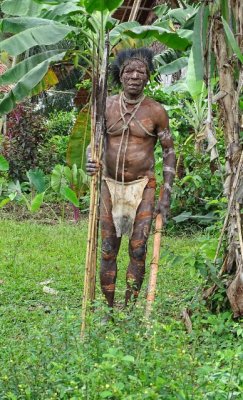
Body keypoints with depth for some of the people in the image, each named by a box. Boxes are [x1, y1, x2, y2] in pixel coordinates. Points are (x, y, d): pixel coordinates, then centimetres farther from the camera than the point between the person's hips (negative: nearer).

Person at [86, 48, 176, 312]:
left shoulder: (156, 111, -4)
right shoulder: (106, 107, 1)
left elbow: (169, 152, 2)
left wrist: (166, 196, -4)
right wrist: (89, 162, -18)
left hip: (141, 187, -2)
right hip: (110, 186, 2)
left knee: (138, 251, -3)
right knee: (108, 251, 4)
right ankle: (108, 309, 15)